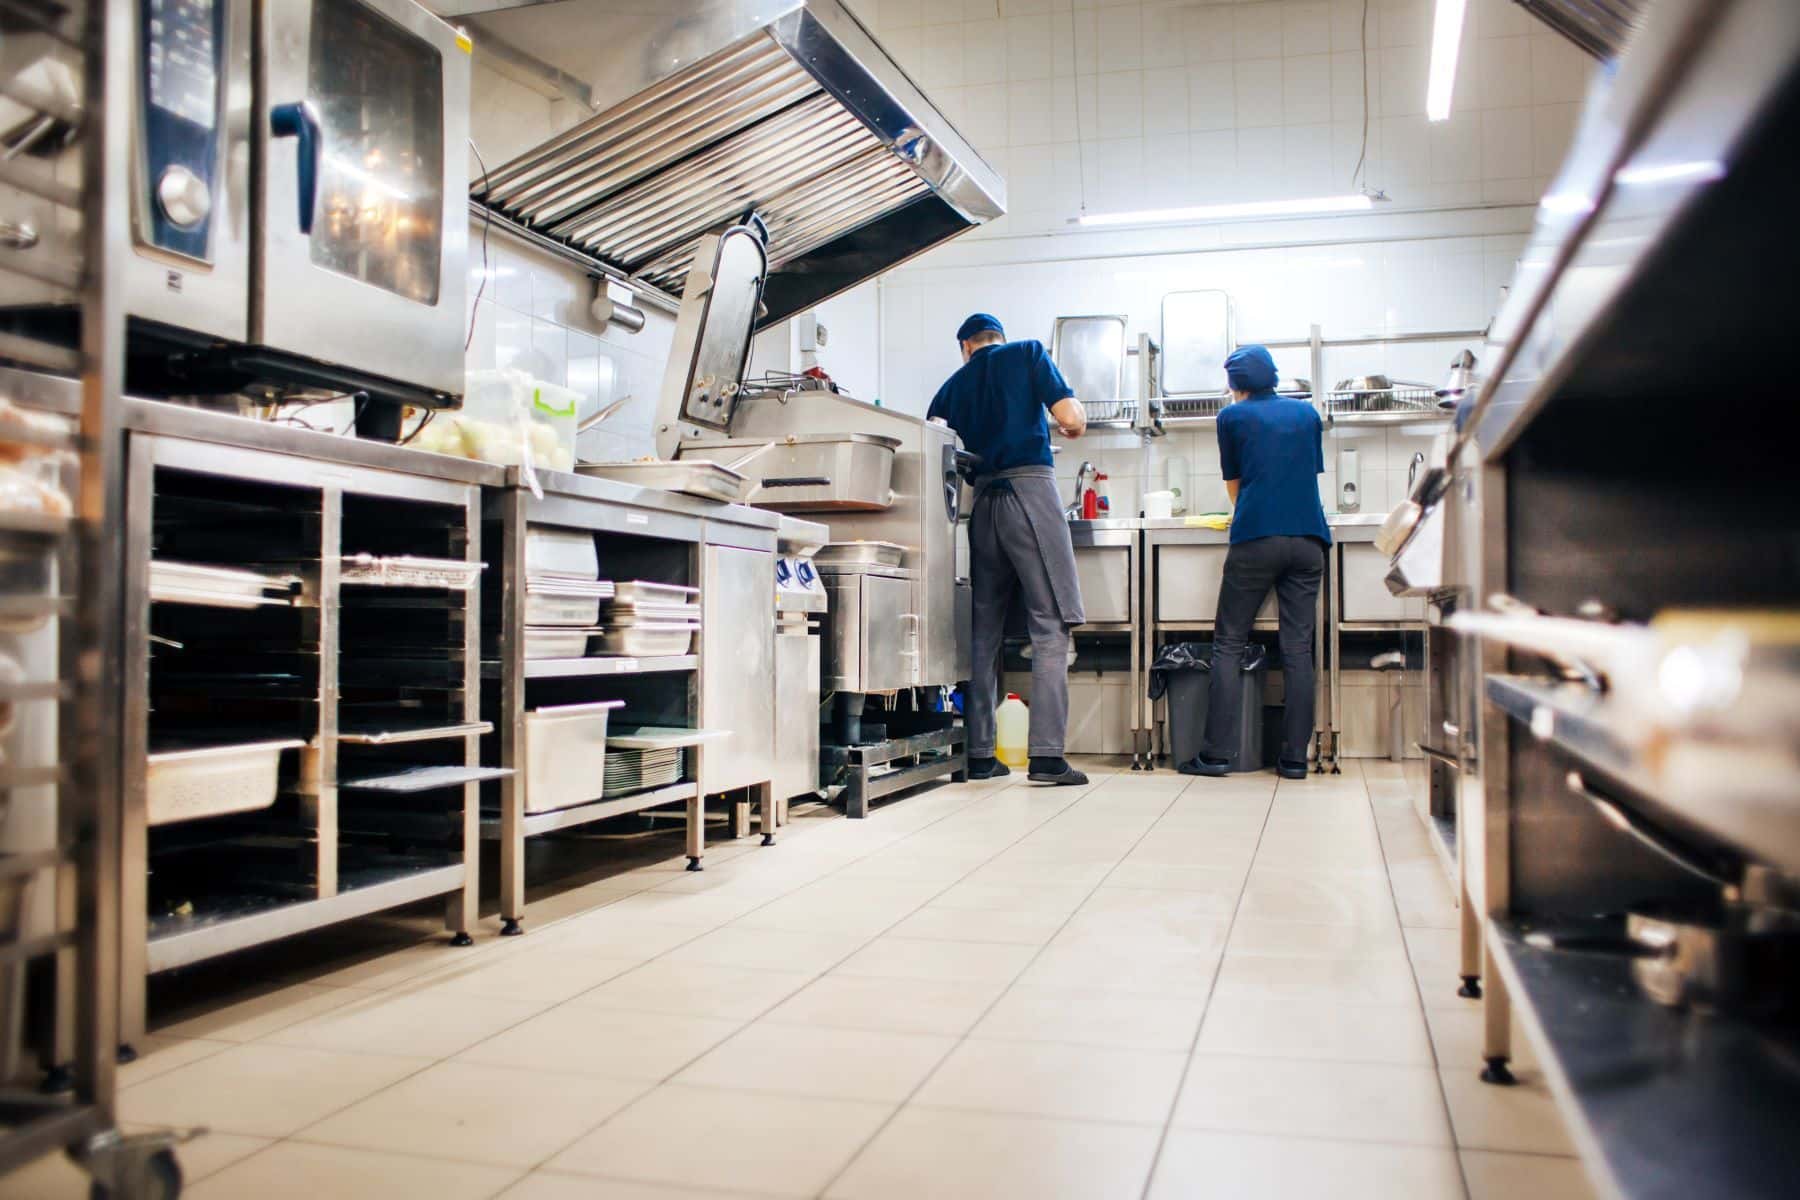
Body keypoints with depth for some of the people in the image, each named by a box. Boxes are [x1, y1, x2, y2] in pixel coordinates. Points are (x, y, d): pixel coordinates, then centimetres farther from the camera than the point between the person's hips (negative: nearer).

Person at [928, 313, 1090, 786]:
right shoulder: (1028, 353, 9)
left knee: (984, 629, 7)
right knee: (1050, 625, -6)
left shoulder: (952, 387, 19)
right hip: (1030, 489, -4)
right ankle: (1046, 754, -14)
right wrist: (1075, 423, 19)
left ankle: (979, 754, 6)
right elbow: (1072, 418, -3)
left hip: (980, 500, 4)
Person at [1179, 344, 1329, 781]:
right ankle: (1295, 757, 1)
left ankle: (1217, 753, -5)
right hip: (1309, 539, 3)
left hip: (1256, 539, -3)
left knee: (1228, 644, 1)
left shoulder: (1233, 416, 8)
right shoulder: (1307, 412, 17)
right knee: (1298, 648, 3)